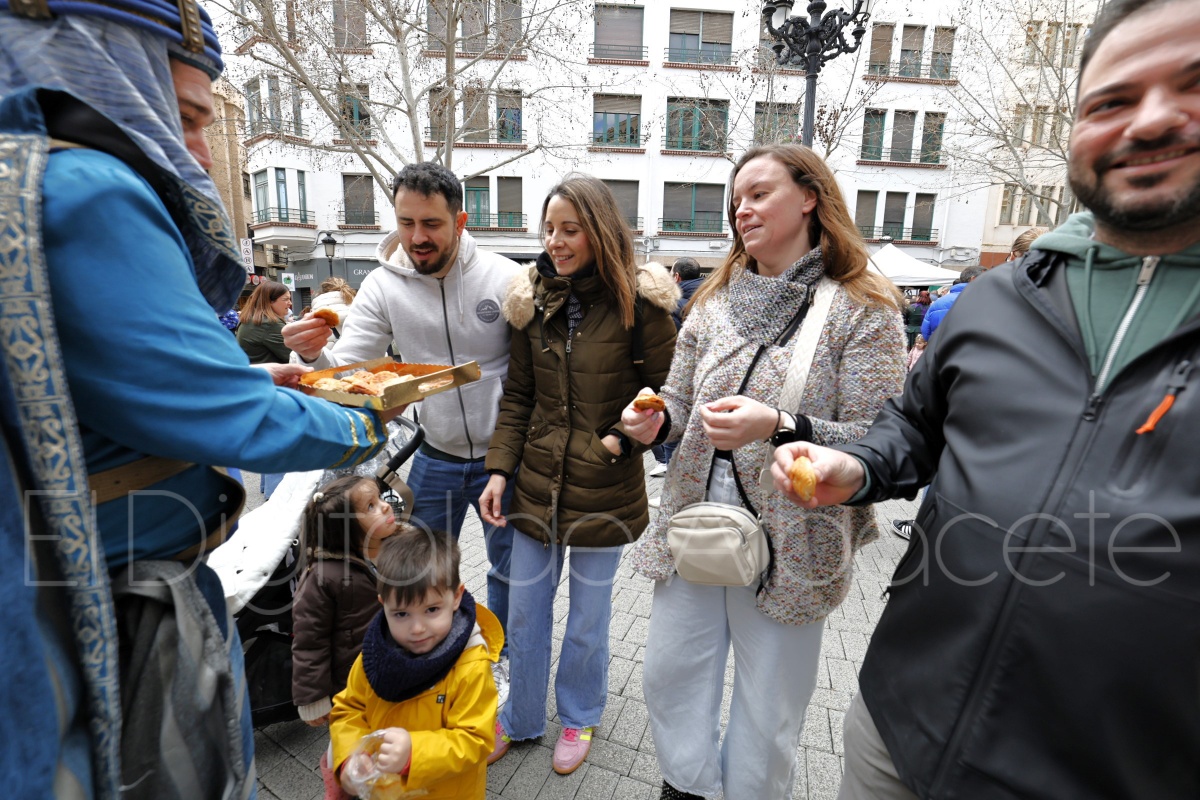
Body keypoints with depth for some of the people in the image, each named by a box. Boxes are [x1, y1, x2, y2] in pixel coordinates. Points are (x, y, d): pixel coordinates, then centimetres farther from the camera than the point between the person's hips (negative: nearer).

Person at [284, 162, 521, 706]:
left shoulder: (503, 278, -16)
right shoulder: (384, 285, -8)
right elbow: (344, 367, -9)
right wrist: (315, 354, -33)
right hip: (436, 456, 3)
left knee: (508, 567, 17)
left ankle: (503, 657, 45)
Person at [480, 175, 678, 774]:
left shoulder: (638, 303, -10)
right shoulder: (532, 300, 2)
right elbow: (517, 397, 5)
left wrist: (624, 437, -18)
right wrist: (499, 469, -2)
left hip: (604, 491, -3)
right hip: (536, 484, 4)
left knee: (587, 618, 16)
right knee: (524, 612, 17)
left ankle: (579, 717, 44)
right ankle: (520, 718, 43)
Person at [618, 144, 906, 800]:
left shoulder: (864, 310, -7)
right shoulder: (716, 298, 7)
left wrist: (779, 428, -27)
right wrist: (656, 420, -12)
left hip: (789, 543, -4)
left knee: (767, 713, 14)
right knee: (669, 675, 18)